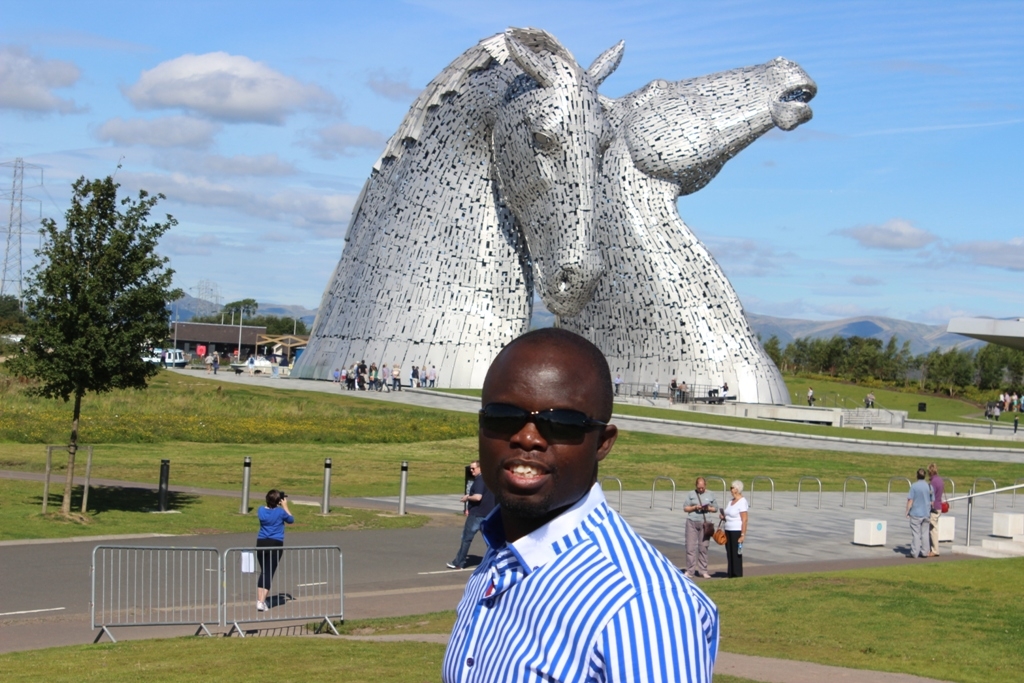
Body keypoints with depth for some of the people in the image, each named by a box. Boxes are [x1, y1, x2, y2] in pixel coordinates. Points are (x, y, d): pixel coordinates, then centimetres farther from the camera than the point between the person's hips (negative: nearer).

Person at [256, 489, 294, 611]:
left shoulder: (261, 510, 2)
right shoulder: (280, 512, -8)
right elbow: (291, 520, 10)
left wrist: (279, 507, 17)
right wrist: (285, 506, 14)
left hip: (261, 543, 4)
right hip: (275, 545, -4)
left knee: (263, 571, 16)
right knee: (269, 573, -3)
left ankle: (259, 599, 14)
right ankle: (261, 601, -10)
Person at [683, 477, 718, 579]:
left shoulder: (711, 495, 8)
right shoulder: (691, 494, 6)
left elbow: (715, 508, 12)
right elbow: (685, 508, 5)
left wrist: (708, 508, -9)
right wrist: (694, 507, -12)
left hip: (705, 523, 1)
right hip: (692, 522, -1)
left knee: (703, 547, 4)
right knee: (690, 546, -4)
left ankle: (703, 570, 10)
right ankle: (690, 571, 1)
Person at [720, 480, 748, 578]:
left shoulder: (742, 502, -12)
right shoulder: (731, 501, 14)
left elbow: (744, 520, -16)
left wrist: (743, 535, -19)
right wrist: (723, 517, 2)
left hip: (737, 531, -8)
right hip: (728, 531, 8)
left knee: (736, 554, -5)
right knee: (729, 553, 8)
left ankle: (737, 575, 0)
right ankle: (731, 574, 13)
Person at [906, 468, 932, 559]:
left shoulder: (914, 486, -10)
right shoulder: (929, 486, 2)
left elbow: (910, 500, -10)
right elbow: (932, 501, 8)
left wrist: (907, 512, -3)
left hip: (916, 513, -4)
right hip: (926, 513, 4)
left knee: (915, 534, -1)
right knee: (924, 533, 9)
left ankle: (914, 553, 0)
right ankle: (924, 552, 10)